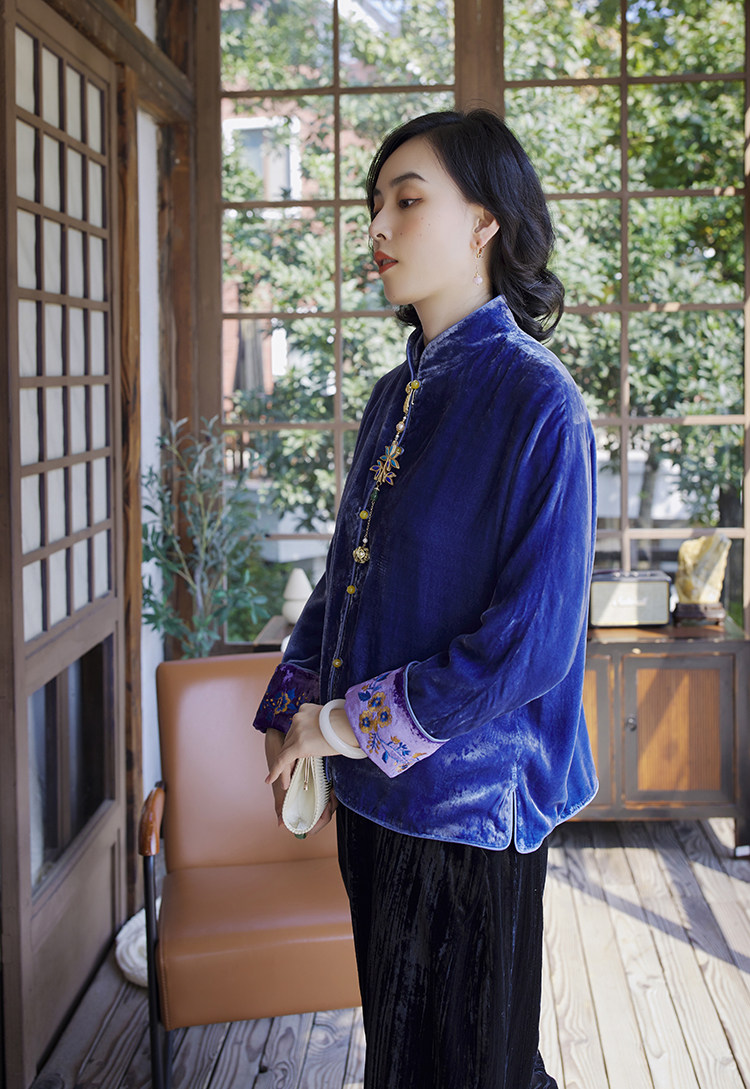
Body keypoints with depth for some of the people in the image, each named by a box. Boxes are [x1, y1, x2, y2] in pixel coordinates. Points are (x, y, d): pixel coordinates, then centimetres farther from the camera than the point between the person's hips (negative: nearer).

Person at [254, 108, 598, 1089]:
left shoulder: (537, 403, -16)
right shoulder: (397, 395, 8)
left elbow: (532, 640, -21)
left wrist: (349, 724, -16)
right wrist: (290, 715, 6)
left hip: (468, 794, -7)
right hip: (374, 788, 7)